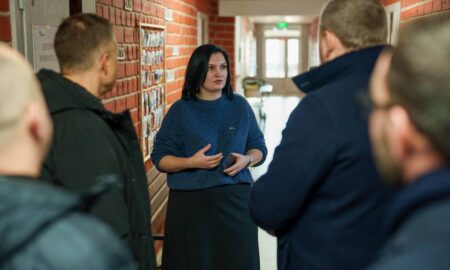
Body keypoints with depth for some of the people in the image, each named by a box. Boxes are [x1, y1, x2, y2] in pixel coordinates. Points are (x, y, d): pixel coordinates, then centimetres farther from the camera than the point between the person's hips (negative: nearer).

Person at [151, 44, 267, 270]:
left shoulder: (240, 106, 6)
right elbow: (159, 157, -1)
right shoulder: (181, 110, -1)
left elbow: (259, 148, 12)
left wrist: (246, 160, -9)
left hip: (236, 199, 2)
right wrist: (191, 162, -18)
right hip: (191, 202, -2)